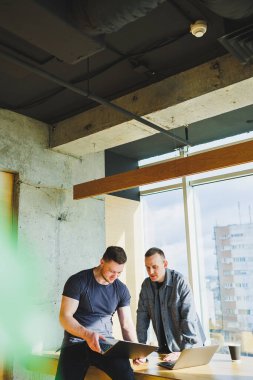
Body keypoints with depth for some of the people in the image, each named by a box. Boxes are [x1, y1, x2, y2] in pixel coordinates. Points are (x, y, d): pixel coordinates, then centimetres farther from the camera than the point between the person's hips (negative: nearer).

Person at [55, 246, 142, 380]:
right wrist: (88, 334, -29)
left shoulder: (121, 289, 4)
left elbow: (127, 324, 5)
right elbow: (65, 317, -12)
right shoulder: (78, 281, -8)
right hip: (76, 342, -1)